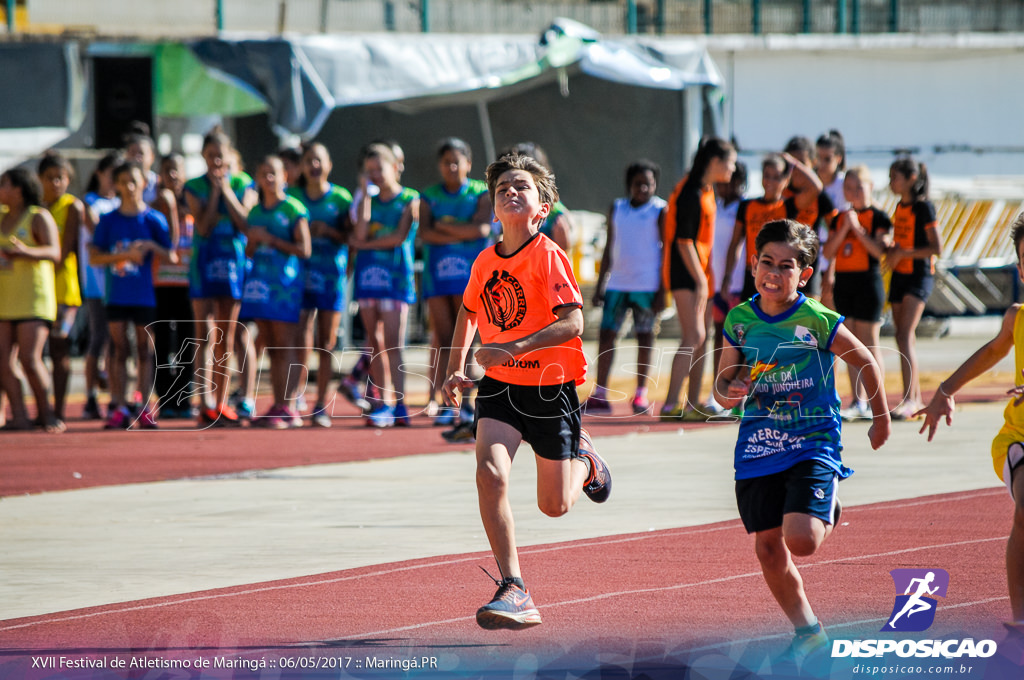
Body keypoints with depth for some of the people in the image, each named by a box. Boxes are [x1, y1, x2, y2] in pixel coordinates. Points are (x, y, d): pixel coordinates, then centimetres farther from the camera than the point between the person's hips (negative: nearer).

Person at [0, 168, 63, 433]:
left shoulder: (39, 217, -5)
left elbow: (54, 252, -18)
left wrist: (26, 251, -34)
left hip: (33, 299, -6)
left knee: (30, 359, -14)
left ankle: (46, 413, -1)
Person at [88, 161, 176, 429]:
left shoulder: (153, 219, 2)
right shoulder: (108, 220, 5)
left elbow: (171, 256, 0)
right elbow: (94, 257, -1)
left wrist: (151, 246, -17)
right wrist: (125, 255, -13)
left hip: (145, 295, -1)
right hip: (116, 295, 1)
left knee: (144, 350, 2)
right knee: (120, 350, 2)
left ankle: (145, 408, 4)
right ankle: (119, 408, 3)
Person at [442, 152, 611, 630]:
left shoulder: (548, 256, -15)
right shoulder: (485, 262, 3)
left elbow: (572, 323, -24)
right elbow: (469, 311, 23)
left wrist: (514, 348, -32)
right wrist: (455, 370, 14)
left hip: (550, 388, -4)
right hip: (499, 385, 4)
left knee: (554, 505, 6)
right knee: (490, 473, -22)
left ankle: (584, 461, 42)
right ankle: (513, 591, -20)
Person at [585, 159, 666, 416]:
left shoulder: (661, 210, -1)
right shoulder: (617, 208, 12)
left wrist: (662, 291, -8)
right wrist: (600, 285, 14)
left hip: (647, 286, -4)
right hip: (617, 283, 4)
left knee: (645, 337, 0)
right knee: (606, 334, -3)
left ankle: (641, 395, 8)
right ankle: (600, 395, -2)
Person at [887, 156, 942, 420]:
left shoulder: (923, 207, -11)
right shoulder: (900, 207, 13)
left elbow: (936, 248, -15)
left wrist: (903, 253, -18)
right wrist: (891, 252, 3)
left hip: (919, 276, -8)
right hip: (899, 276, 8)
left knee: (904, 335, -18)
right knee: (905, 338, 9)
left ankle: (908, 399, -22)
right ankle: (916, 398, 16)